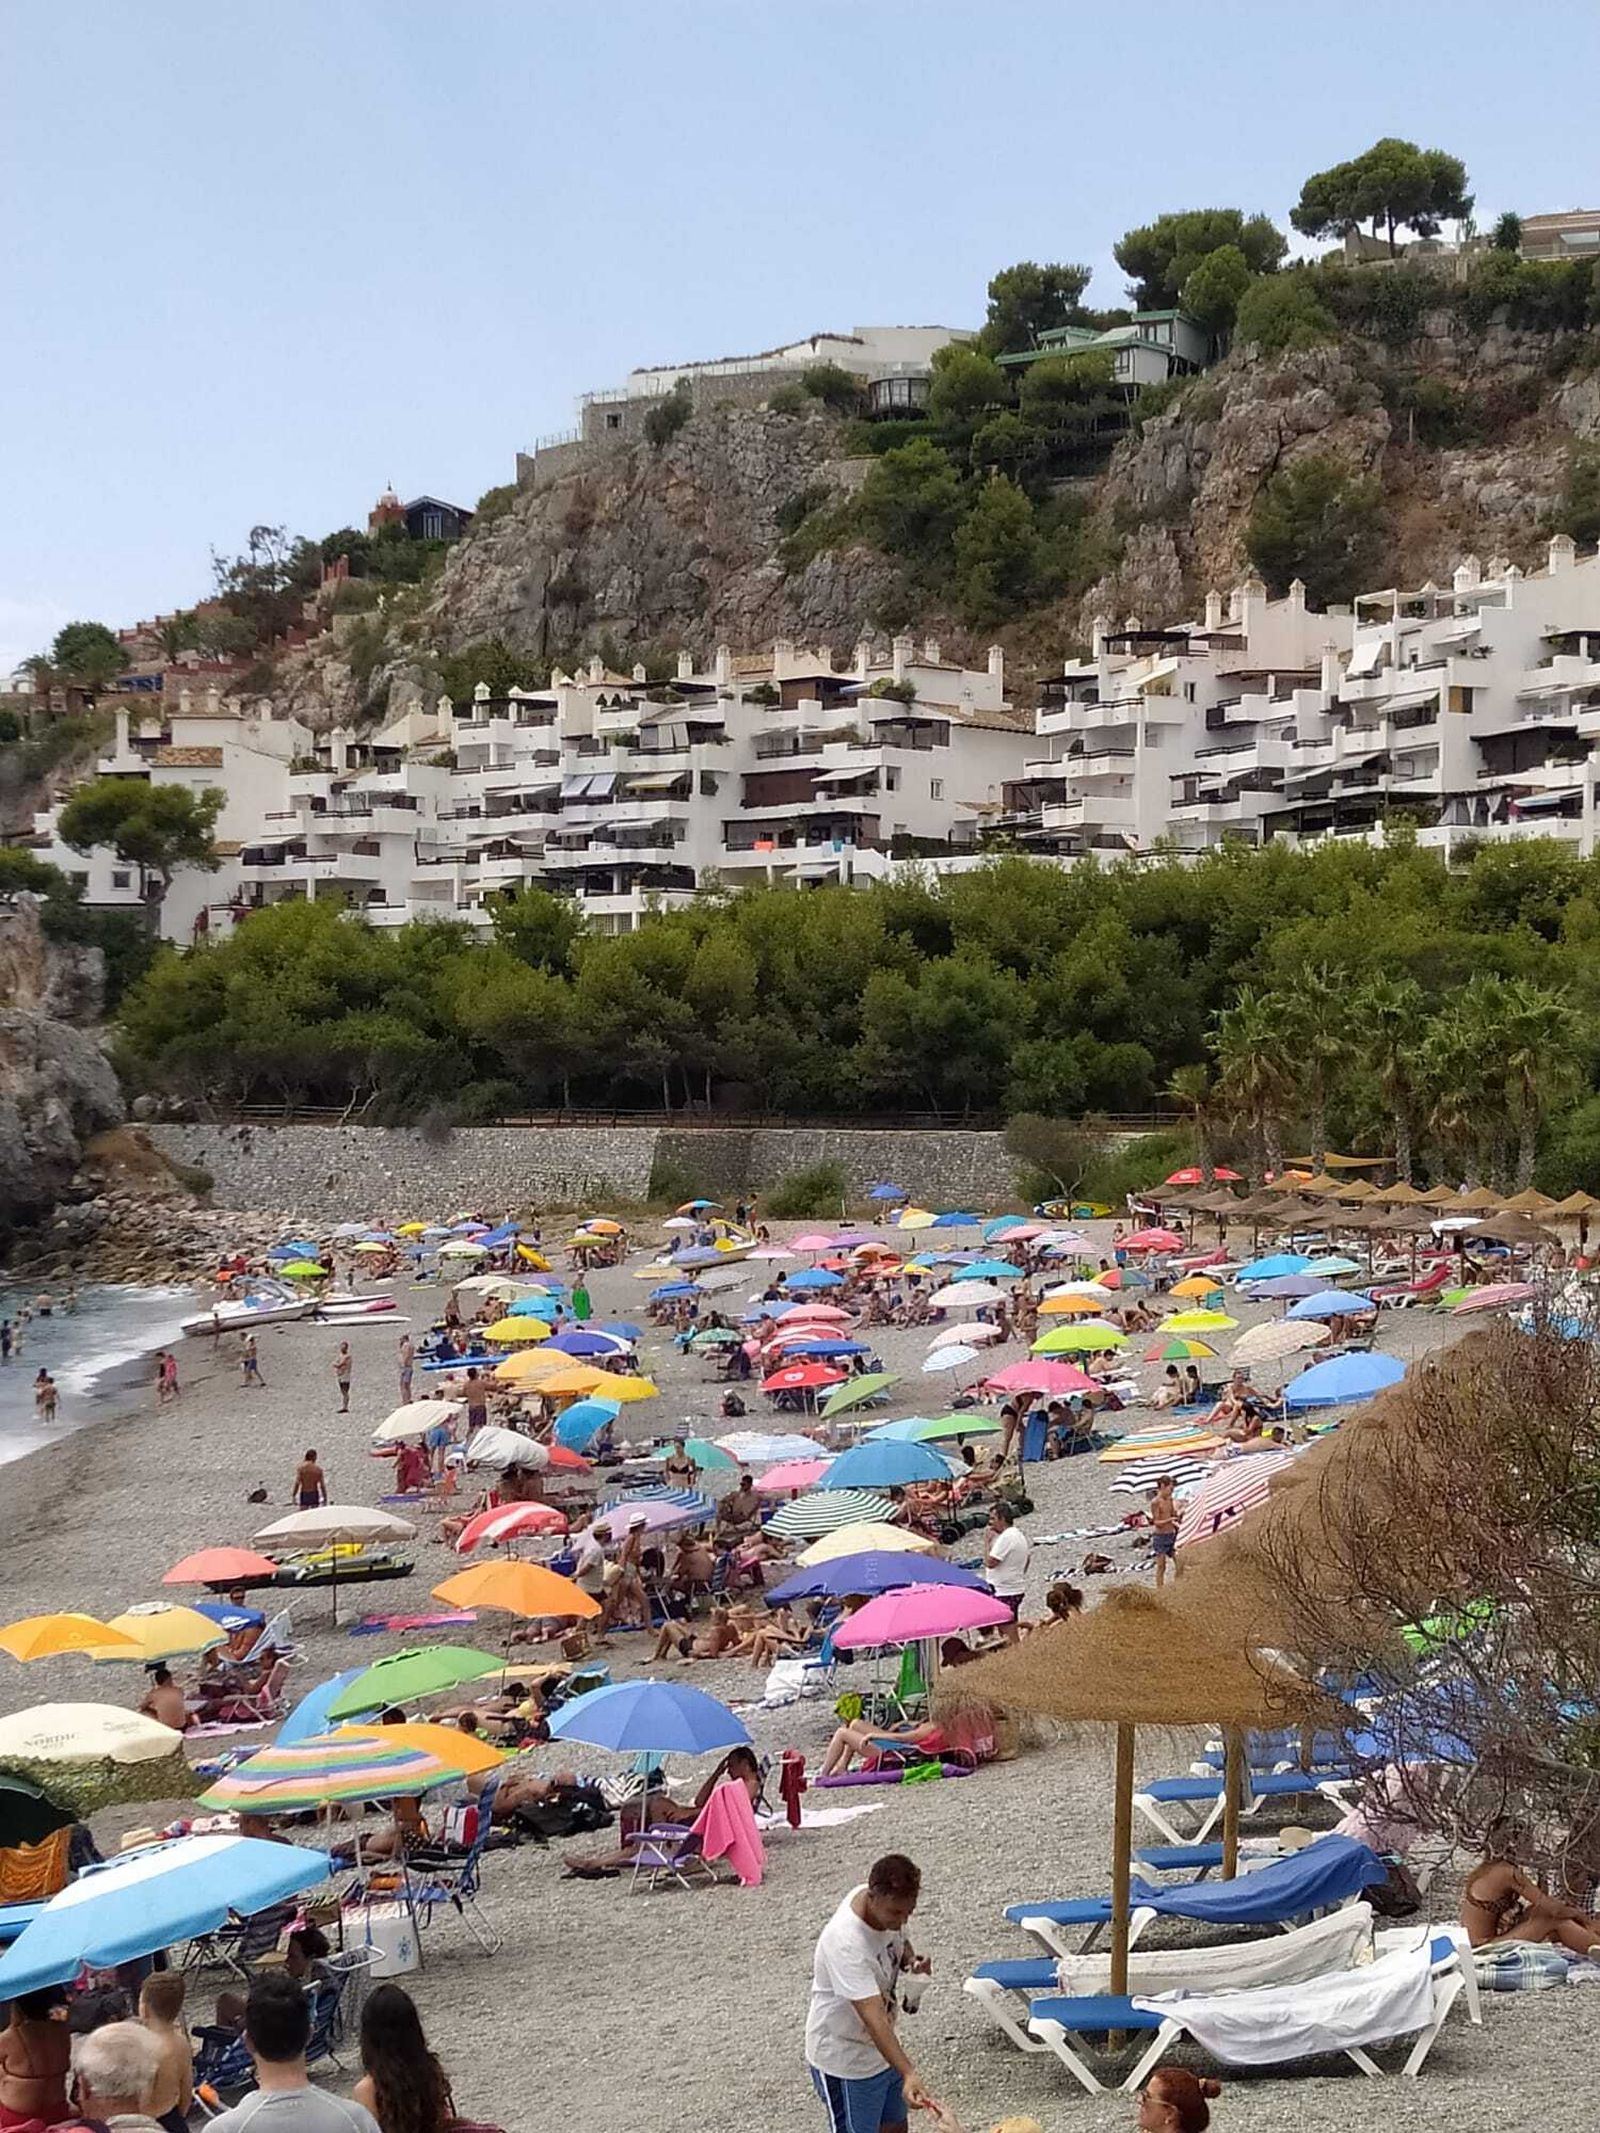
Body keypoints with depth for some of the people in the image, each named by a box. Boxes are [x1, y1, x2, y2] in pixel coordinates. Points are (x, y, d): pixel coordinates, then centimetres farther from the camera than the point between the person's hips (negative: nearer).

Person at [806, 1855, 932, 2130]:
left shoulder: (888, 1905, -13)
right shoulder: (845, 1944, -38)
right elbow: (874, 2019, -44)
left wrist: (911, 1959, -13)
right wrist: (909, 2075, -53)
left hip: (882, 2046, 8)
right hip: (844, 2059, -8)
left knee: (895, 2127, 22)